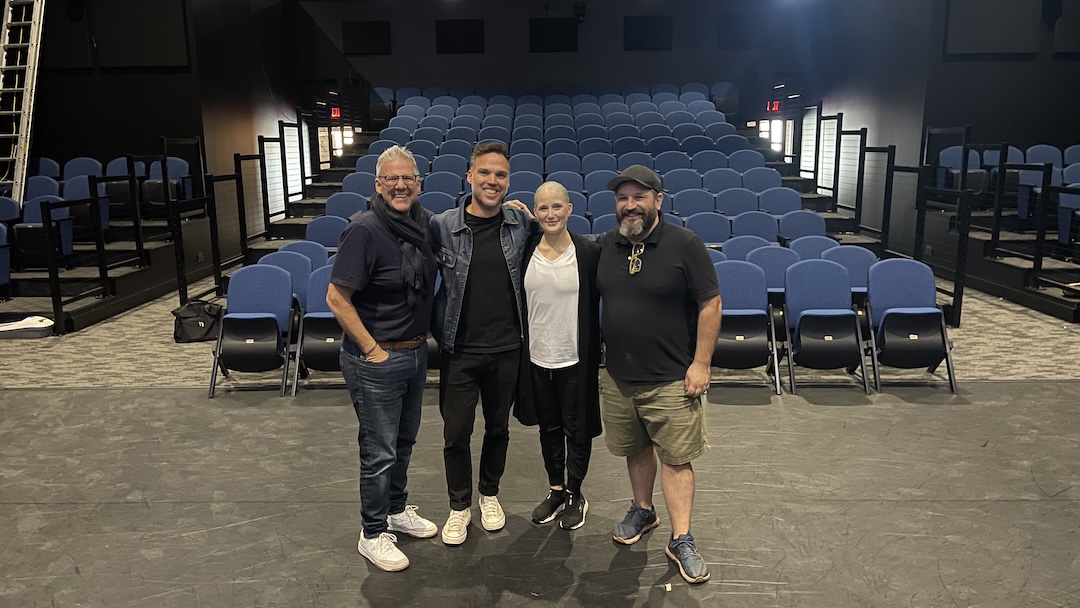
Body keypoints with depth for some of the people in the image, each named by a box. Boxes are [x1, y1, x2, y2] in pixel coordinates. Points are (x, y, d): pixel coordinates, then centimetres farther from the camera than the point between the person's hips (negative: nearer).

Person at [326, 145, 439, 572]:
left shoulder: (424, 223, 1)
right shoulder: (364, 230, -20)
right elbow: (337, 299, -18)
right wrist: (373, 351, -16)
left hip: (416, 352, 7)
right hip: (376, 360, -7)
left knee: (404, 440, 21)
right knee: (379, 451, 5)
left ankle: (397, 510, 41)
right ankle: (373, 534, 23)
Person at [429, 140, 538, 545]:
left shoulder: (521, 223, -4)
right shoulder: (442, 227, -8)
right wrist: (438, 332, 0)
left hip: (506, 348, 2)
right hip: (459, 350, -1)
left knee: (498, 428, 17)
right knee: (456, 433, 7)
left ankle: (489, 494, 40)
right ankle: (459, 506, 28)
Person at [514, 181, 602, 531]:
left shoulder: (589, 252, -11)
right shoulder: (524, 252, -1)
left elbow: (594, 307, -7)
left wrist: (593, 355, -9)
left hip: (574, 358, -3)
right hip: (536, 357, 4)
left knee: (577, 429, 10)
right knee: (548, 427, 17)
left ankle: (575, 495, 28)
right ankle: (556, 490, 34)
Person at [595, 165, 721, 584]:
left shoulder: (684, 244, -11)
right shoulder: (607, 245, 4)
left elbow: (710, 303, -10)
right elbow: (595, 300, 17)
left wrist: (700, 363, -12)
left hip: (671, 378, -4)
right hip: (618, 376, 5)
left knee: (676, 458, 1)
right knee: (635, 449, 19)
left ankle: (681, 540, 13)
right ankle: (642, 511, 39)